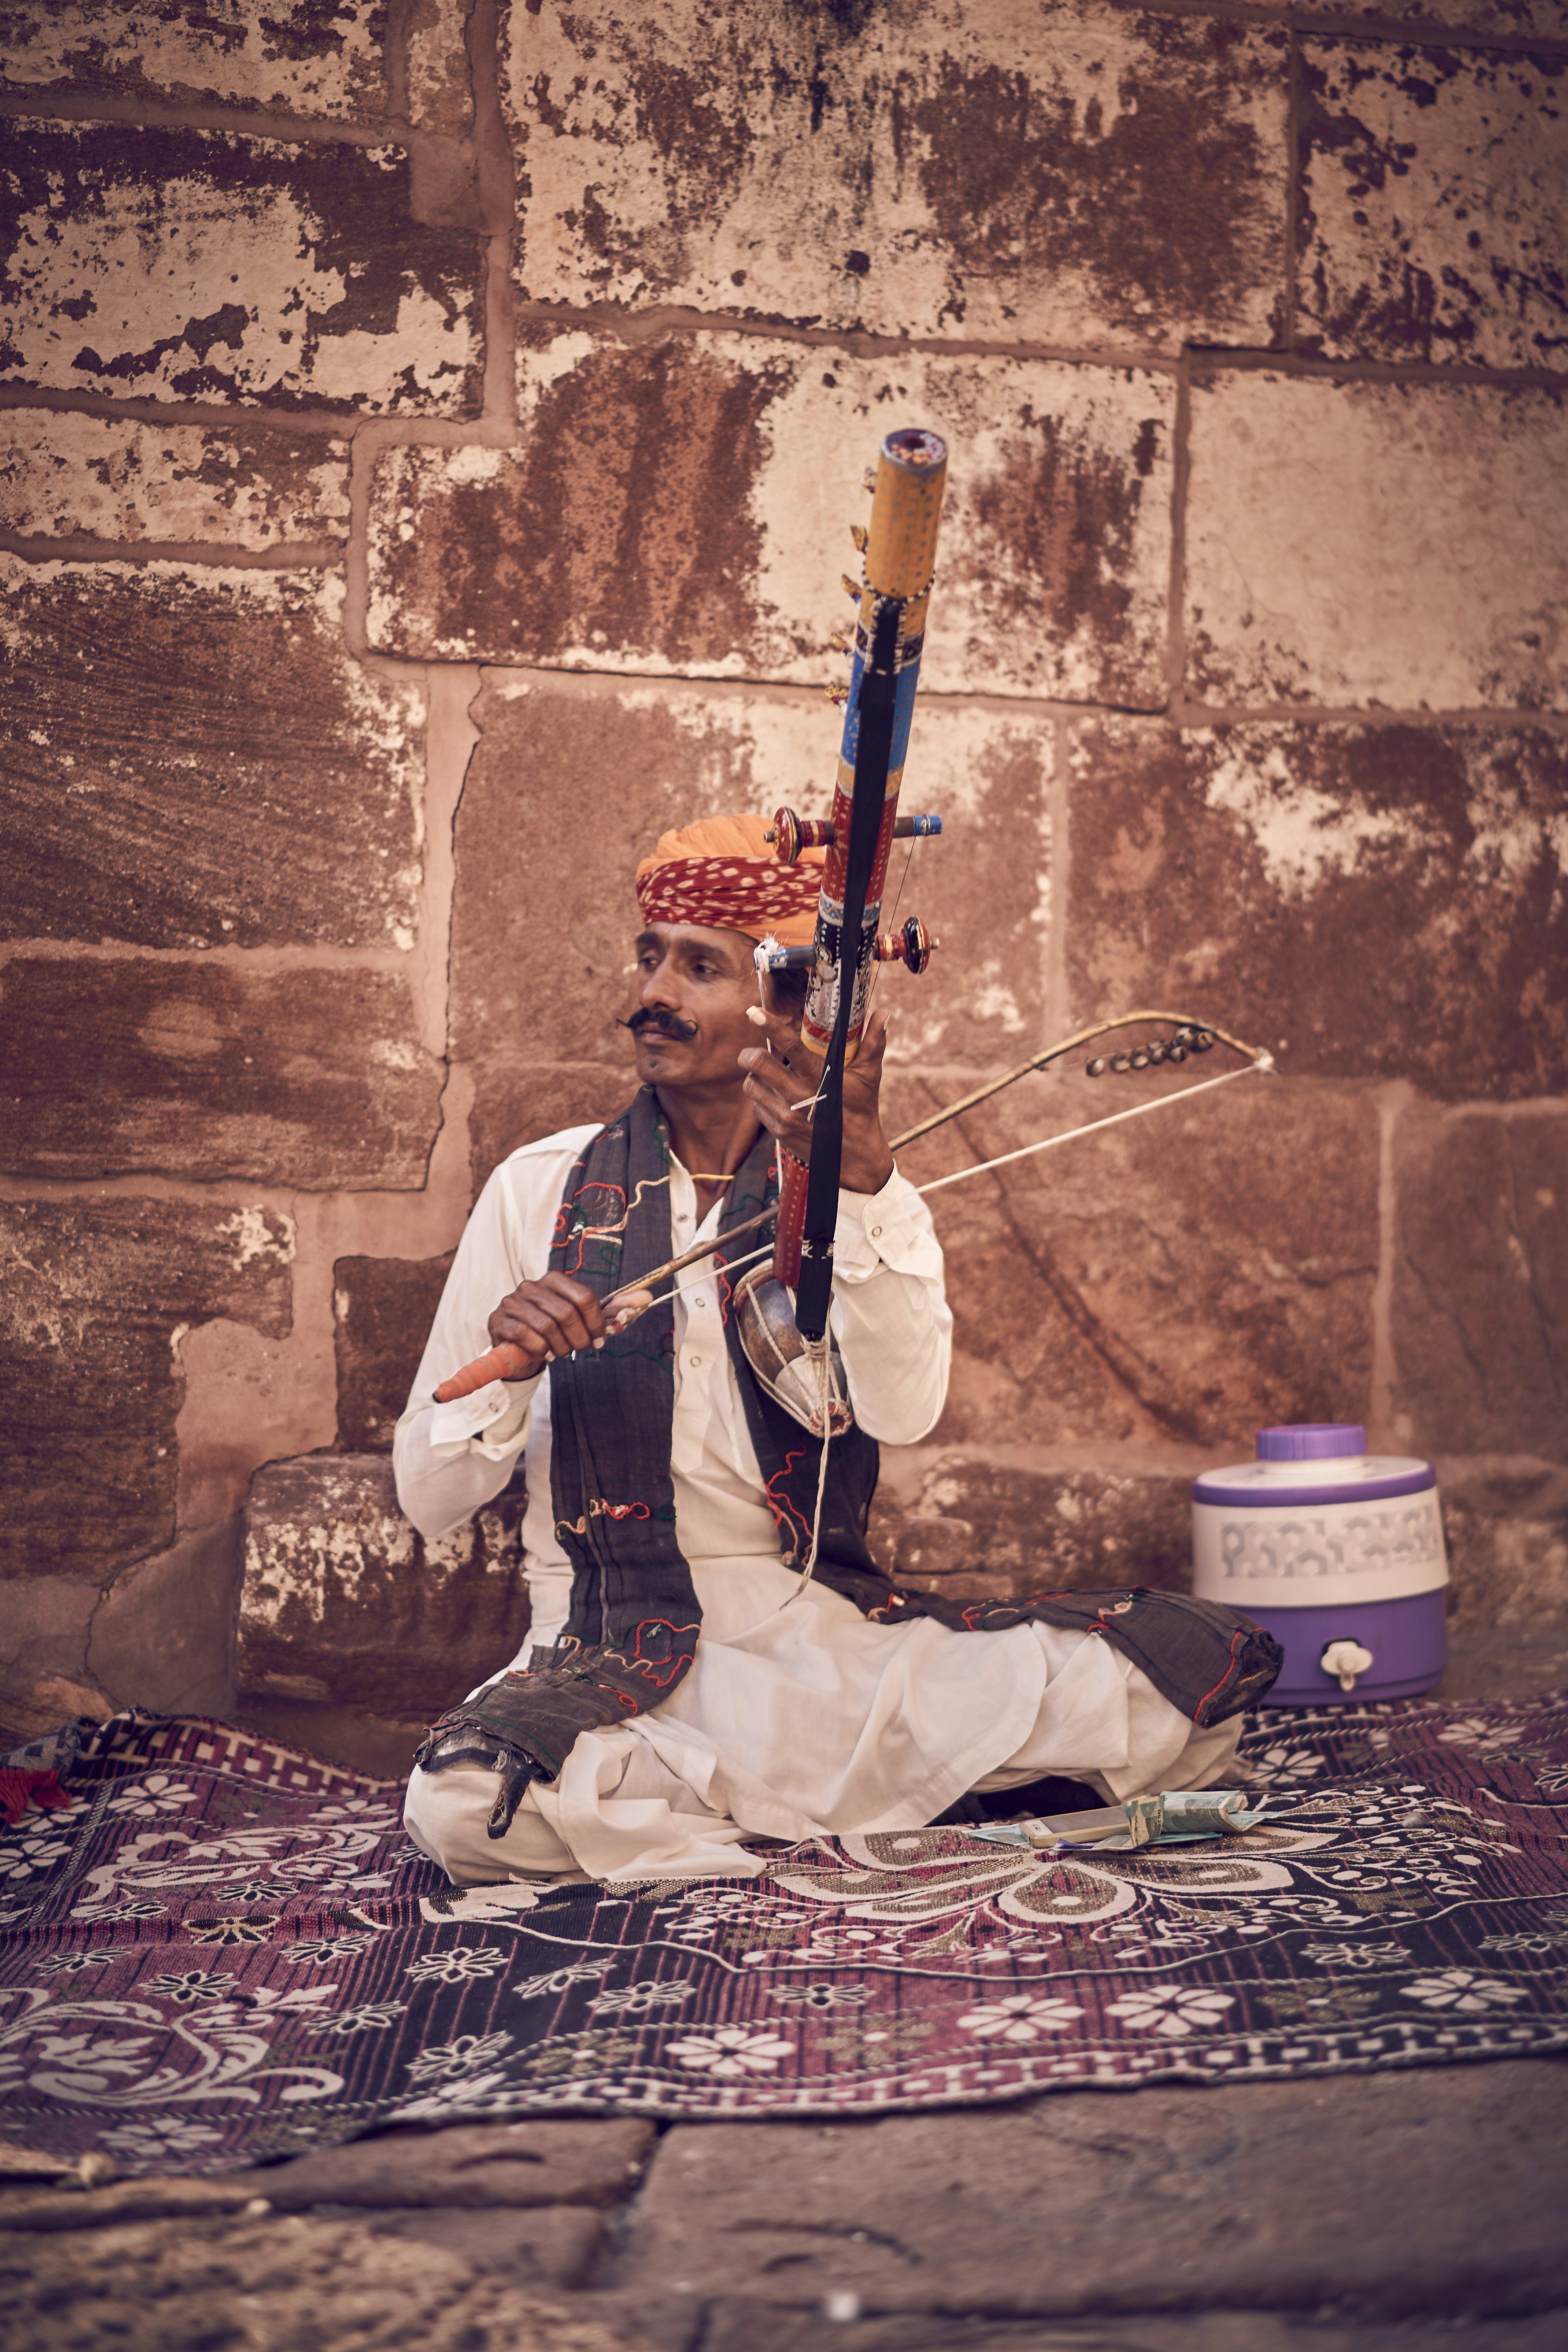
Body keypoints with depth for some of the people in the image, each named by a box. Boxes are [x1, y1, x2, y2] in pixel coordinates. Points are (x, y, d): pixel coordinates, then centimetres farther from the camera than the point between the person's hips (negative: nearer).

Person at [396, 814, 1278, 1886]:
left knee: (1205, 1662, -16)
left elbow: (903, 1412, -17)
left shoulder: (870, 1202, 6)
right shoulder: (542, 1189, 5)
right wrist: (506, 1364, -17)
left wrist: (858, 1175, -29)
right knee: (465, 1800, -34)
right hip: (618, 1658, -1)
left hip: (835, 1633, 1)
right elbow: (429, 1503, 2)